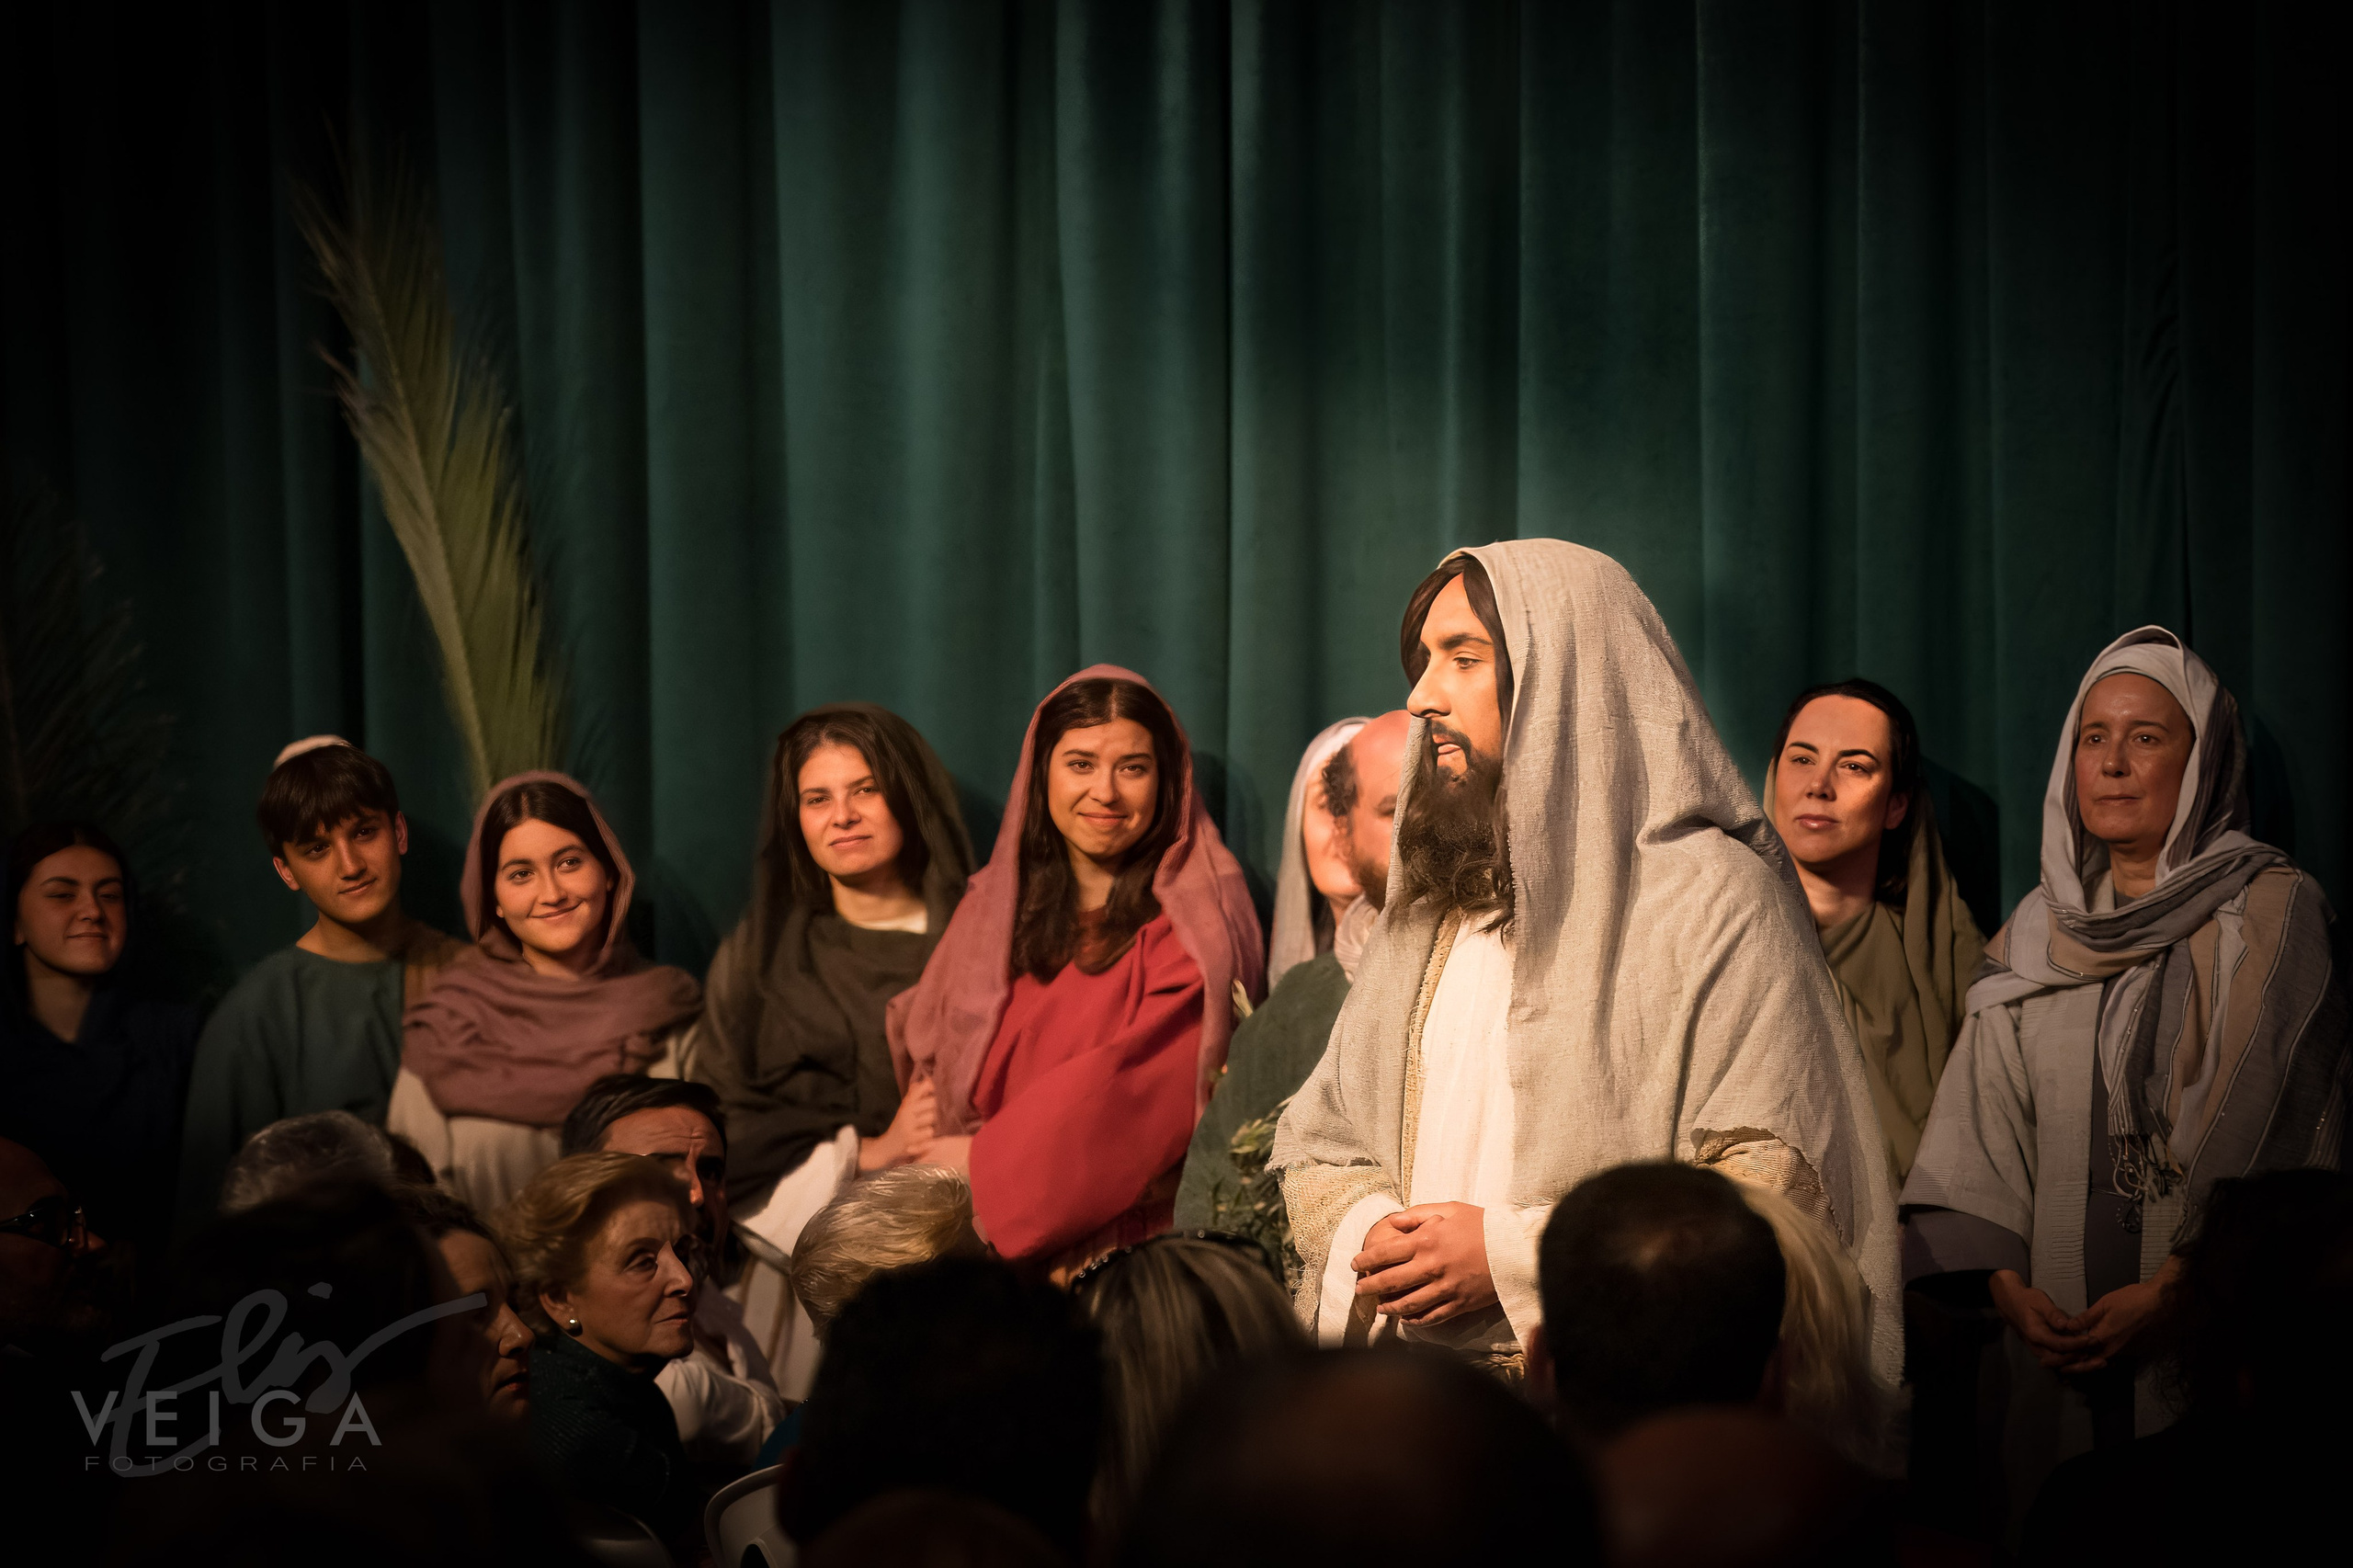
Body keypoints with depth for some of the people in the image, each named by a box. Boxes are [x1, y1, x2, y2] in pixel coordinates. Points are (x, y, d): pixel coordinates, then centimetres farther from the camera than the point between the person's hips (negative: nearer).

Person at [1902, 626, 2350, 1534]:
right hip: (2058, 1326, 4)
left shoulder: (2273, 915, -2)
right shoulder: (2038, 932, 13)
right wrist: (2009, 1285, -7)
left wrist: (2171, 1291, -17)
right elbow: (1984, 1129, 8)